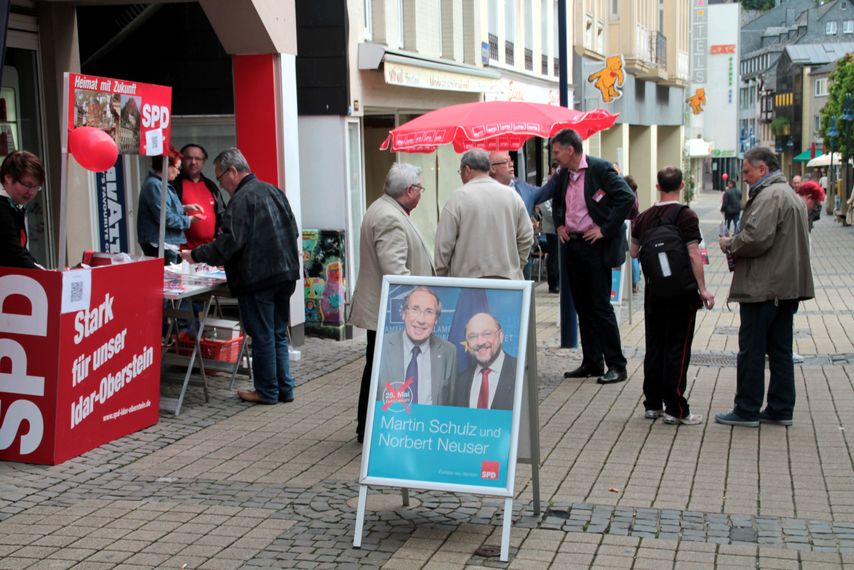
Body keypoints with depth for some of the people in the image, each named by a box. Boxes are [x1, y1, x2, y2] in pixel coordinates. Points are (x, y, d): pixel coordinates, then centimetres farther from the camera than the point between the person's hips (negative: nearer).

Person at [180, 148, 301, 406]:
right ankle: (285, 388, 19)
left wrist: (196, 255, -12)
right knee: (279, 334, 15)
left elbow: (229, 242, -20)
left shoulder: (242, 198, -13)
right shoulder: (273, 191, 14)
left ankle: (267, 391, 10)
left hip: (258, 278, -8)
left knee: (262, 336, 2)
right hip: (285, 273, 8)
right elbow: (293, 232, 19)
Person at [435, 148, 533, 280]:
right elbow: (526, 238, 8)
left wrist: (441, 274, 6)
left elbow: (444, 243, -5)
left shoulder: (458, 197, -5)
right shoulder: (512, 195, 7)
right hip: (508, 279, 4)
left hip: (467, 279, -3)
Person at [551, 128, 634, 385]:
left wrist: (605, 230, -18)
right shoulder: (563, 174, 10)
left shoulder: (600, 169, -12)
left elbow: (627, 198, -19)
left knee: (600, 306, -6)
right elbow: (556, 200, 29)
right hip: (572, 246, 7)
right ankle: (591, 362, 20)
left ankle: (616, 365, 2)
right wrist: (559, 224, 13)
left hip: (596, 246, -7)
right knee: (583, 306, 11)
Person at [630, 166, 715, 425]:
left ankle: (652, 404, 17)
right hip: (681, 290, -5)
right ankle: (675, 408, 0)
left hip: (654, 291, 5)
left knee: (654, 346, 13)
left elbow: (634, 252, 12)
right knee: (678, 348, -1)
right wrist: (703, 289, -13)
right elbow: (693, 254, -17)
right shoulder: (686, 216, -12)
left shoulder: (644, 218, 4)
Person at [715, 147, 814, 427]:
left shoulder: (770, 196, -15)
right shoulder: (791, 195, 19)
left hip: (763, 288, -10)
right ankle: (781, 409, 17)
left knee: (751, 351, -2)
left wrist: (729, 245, -7)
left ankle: (747, 410, 4)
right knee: (780, 350, 13)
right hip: (787, 286, 10)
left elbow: (756, 238, -26)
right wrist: (735, 244, 14)